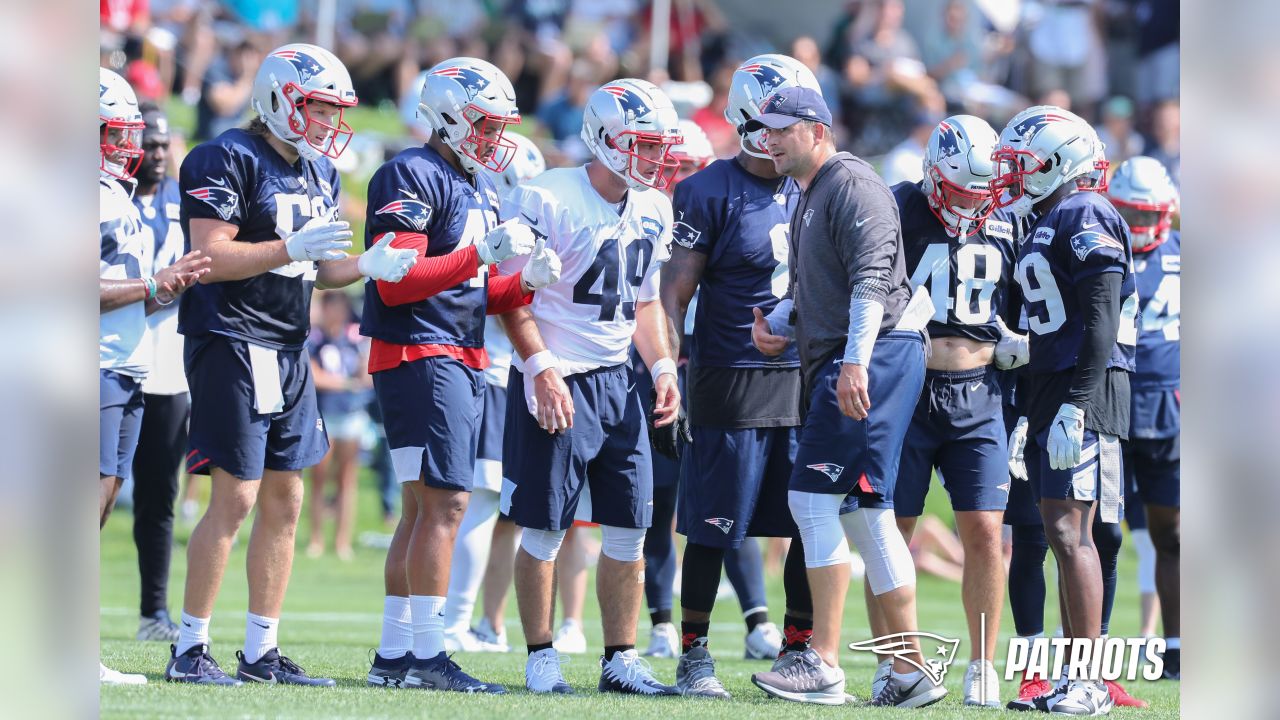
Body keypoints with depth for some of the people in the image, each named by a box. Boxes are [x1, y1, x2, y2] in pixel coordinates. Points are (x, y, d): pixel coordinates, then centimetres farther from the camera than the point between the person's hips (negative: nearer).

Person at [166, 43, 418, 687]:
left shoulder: (319, 173, 14)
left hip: (288, 351, 9)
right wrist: (293, 249, -25)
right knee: (234, 499, -9)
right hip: (231, 344, -9)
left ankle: (262, 652, 13)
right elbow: (211, 258, -18)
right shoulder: (228, 161, -12)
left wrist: (367, 266, -1)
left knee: (284, 501, 8)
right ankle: (189, 650, -2)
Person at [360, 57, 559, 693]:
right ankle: (426, 655, -12)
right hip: (419, 356, -10)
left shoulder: (478, 188, 19)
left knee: (423, 508, 11)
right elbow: (398, 283, -19)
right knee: (444, 502, -13)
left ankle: (393, 655, 14)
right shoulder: (412, 177, -11)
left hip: (461, 362, 10)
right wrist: (483, 254, -23)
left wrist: (525, 282, 3)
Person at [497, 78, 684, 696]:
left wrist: (662, 368, 9)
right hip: (558, 383, -7)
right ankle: (540, 658, 9)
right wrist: (541, 369, -19)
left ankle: (621, 661, 14)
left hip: (617, 382, 7)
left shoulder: (652, 211, 10)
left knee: (630, 528, 5)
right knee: (544, 528, -1)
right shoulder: (547, 201, -14)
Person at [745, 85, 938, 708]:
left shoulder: (852, 185, -9)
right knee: (863, 511, 9)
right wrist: (774, 322, 11)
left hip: (874, 354, -11)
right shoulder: (809, 199, 23)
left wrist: (854, 363, -27)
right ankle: (910, 673, 11)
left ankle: (823, 665, -15)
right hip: (833, 364, 11)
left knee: (814, 497, -14)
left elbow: (872, 277, -19)